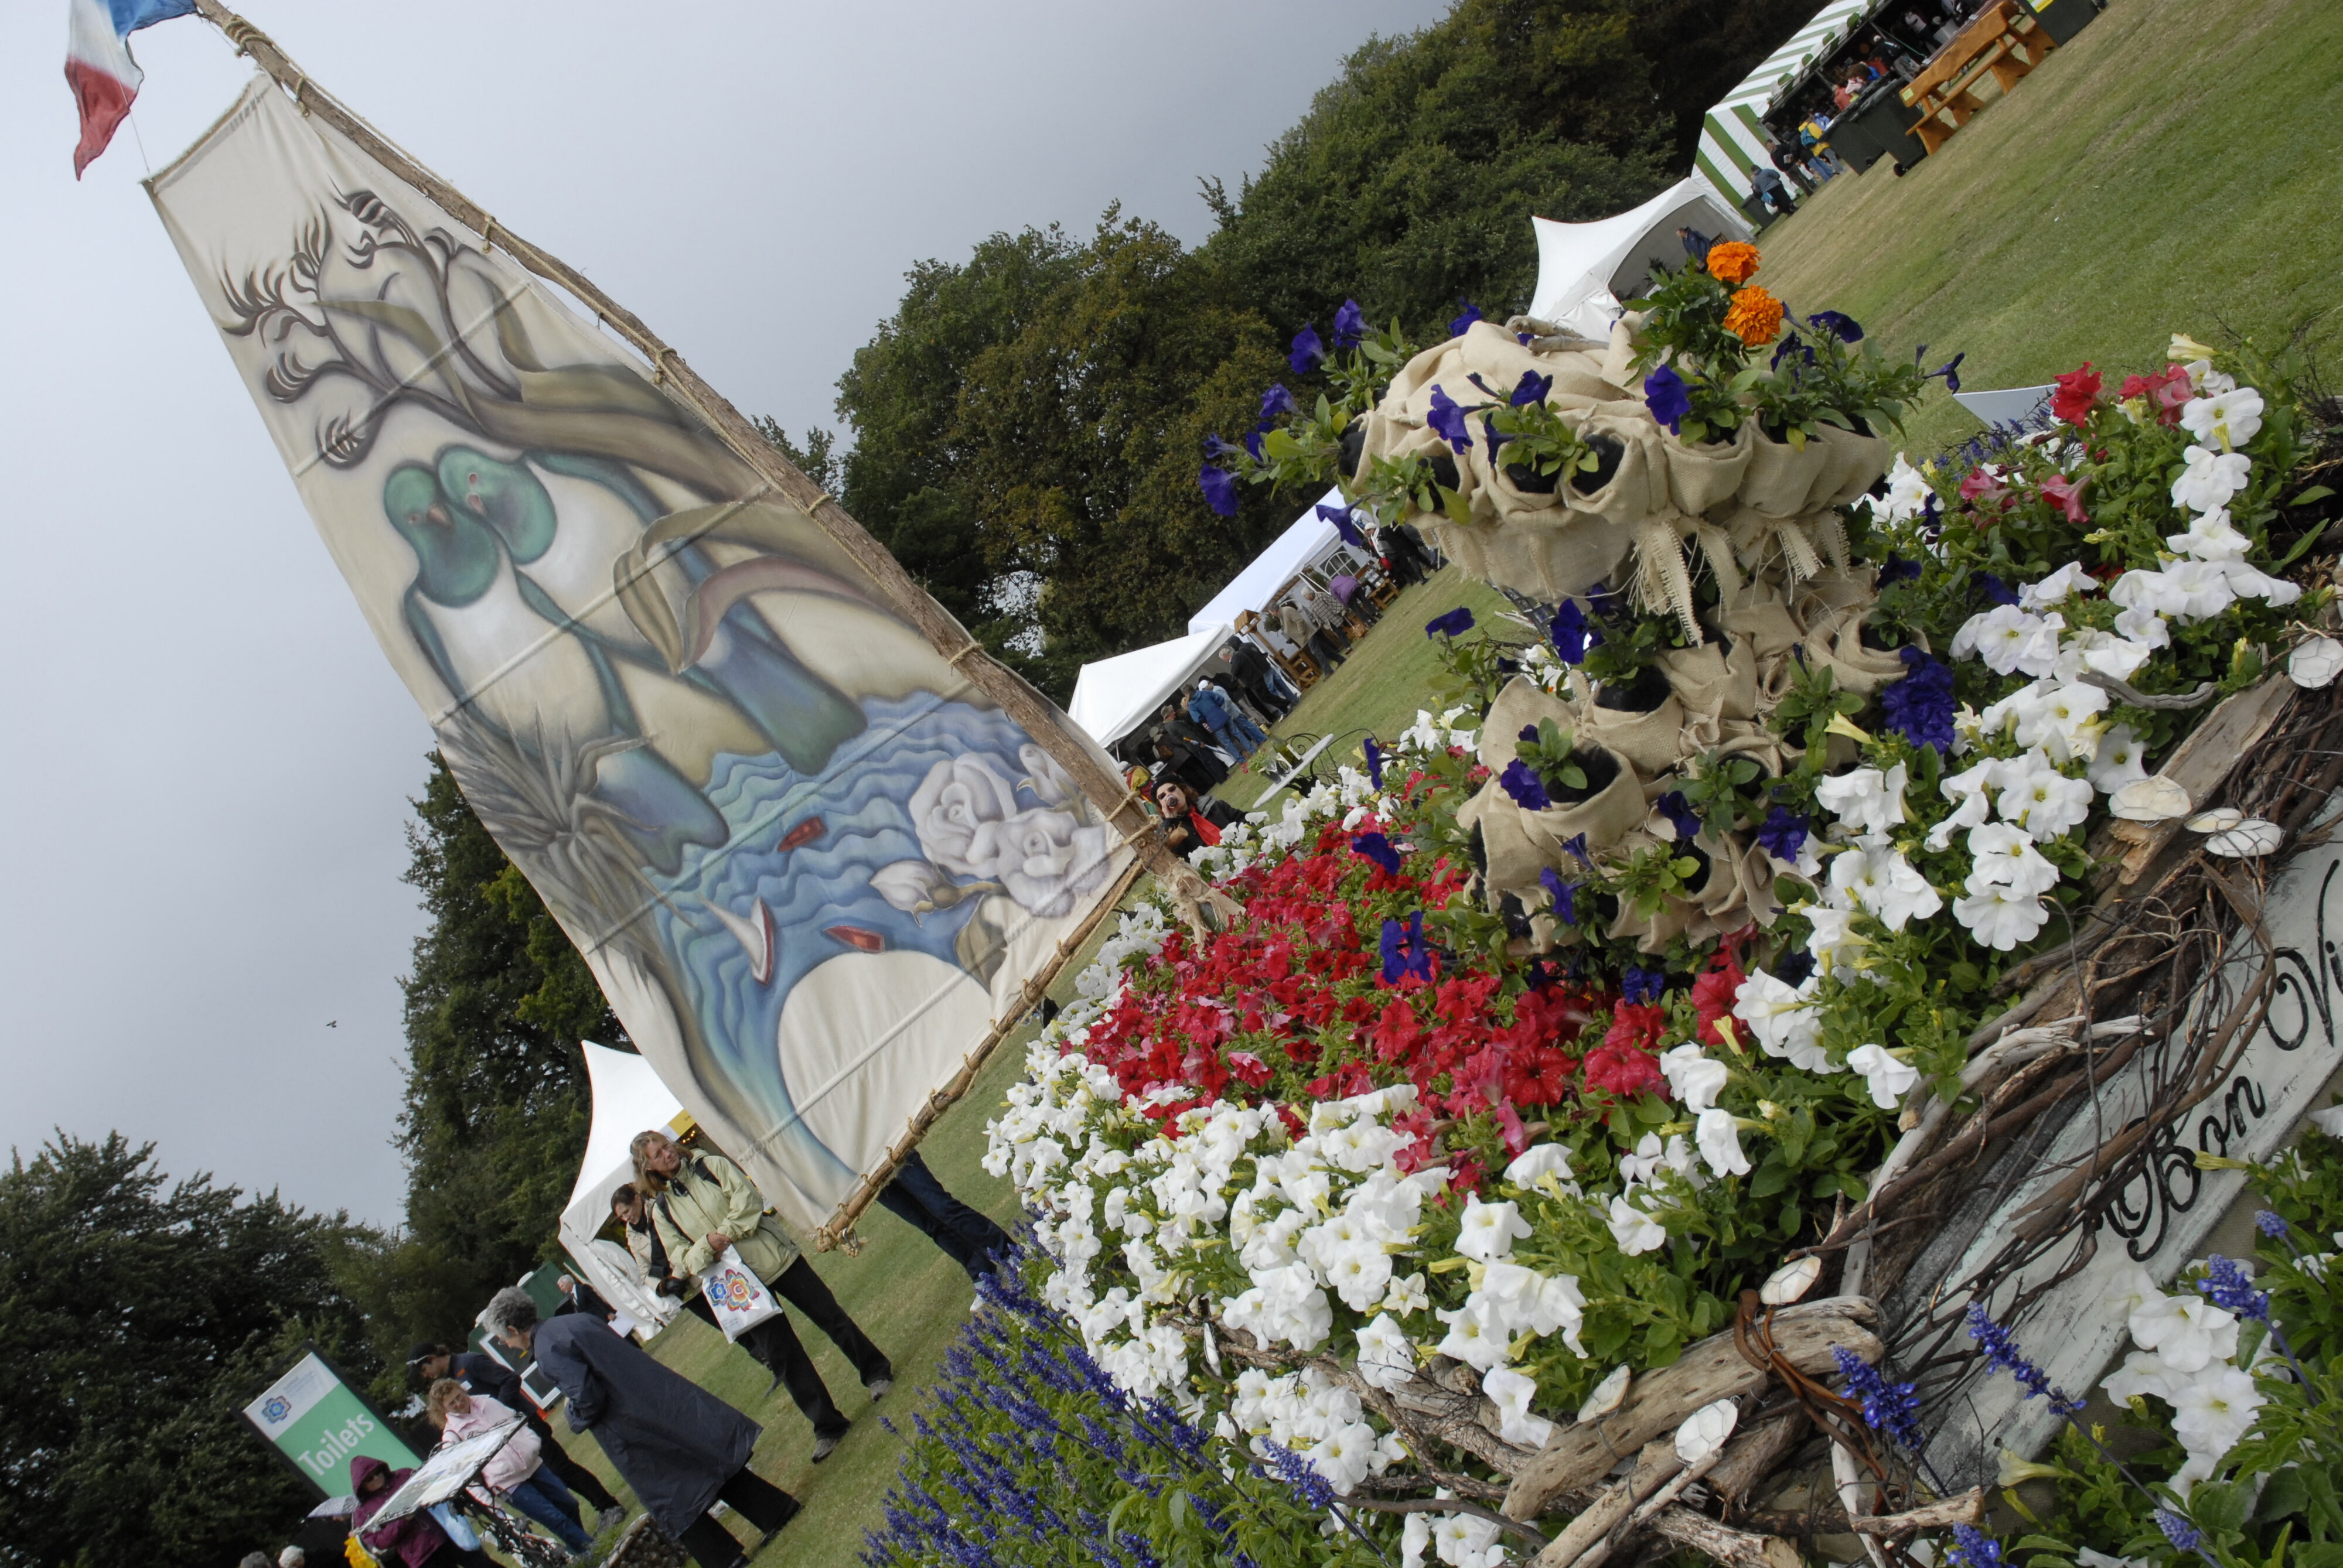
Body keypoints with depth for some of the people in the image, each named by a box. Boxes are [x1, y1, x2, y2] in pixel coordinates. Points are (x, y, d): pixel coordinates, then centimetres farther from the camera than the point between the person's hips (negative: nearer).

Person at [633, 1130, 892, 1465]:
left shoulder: (712, 1166, 1)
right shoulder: (661, 1212, 5)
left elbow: (747, 1200, -9)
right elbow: (682, 1261, -1)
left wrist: (726, 1234, -18)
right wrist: (707, 1245, -19)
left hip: (776, 1258, -1)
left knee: (828, 1314, 4)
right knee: (780, 1354, -1)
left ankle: (875, 1371, 24)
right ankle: (827, 1426, 7)